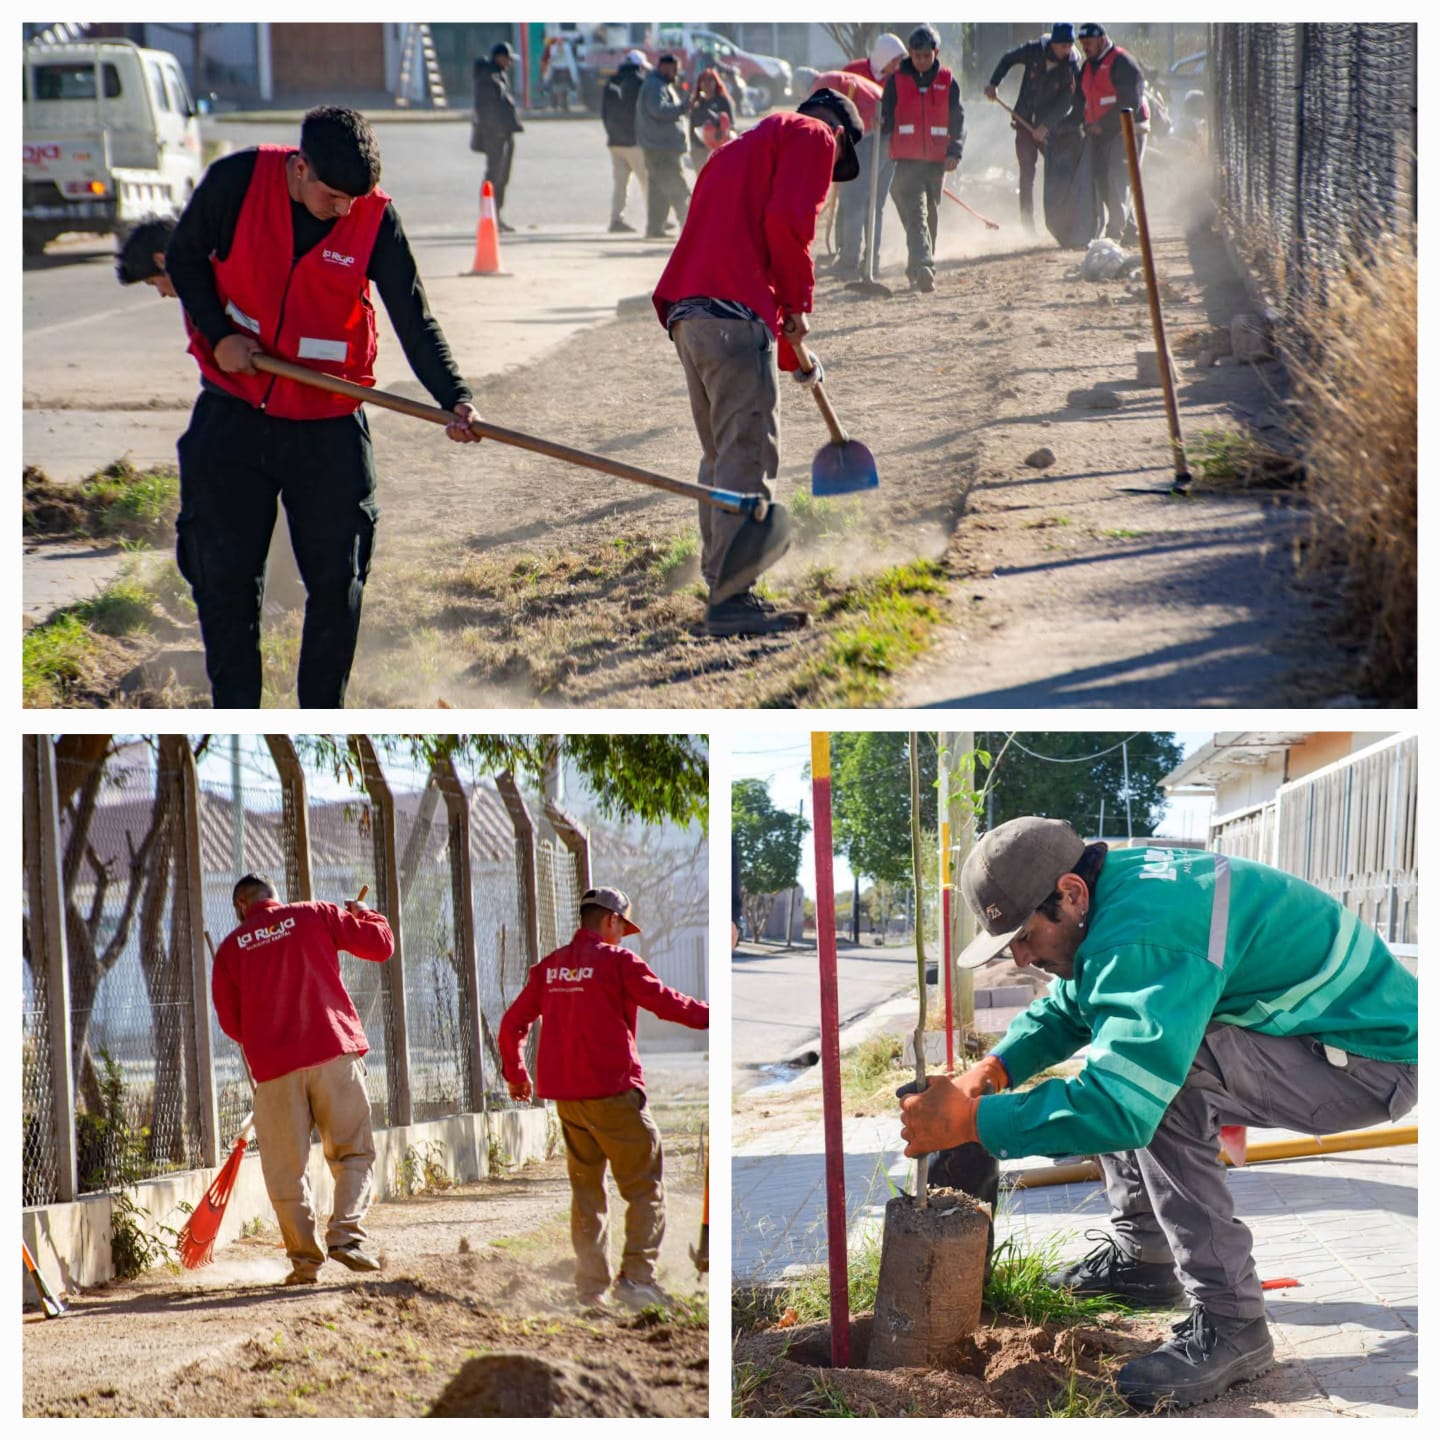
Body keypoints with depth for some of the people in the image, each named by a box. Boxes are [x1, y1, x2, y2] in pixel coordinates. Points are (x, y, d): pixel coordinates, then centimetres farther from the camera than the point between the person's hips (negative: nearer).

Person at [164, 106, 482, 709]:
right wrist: (217, 335, -9)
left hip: (328, 425, 0)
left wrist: (454, 398, -29)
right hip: (234, 406, 0)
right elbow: (184, 257, 3)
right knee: (223, 573, 2)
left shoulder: (375, 218, -12)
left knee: (337, 579, 1)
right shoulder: (236, 181, -12)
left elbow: (413, 319, -15)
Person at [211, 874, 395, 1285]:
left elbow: (230, 1022, 12)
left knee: (286, 1167, 7)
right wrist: (365, 915, 28)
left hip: (273, 1066, 1)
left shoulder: (230, 947, 10)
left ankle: (305, 1257, 4)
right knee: (353, 1151, 7)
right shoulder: (316, 915, 7)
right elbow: (380, 944, 7)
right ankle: (345, 1233, -11)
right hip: (333, 1051, 0)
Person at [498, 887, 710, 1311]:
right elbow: (665, 1002, -7)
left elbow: (512, 1023, 16)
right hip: (613, 1092, -6)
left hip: (566, 1096, 6)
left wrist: (515, 1073, 29)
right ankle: (636, 1277, -10)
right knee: (644, 1185, 0)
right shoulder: (616, 960, -6)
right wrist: (712, 1015, 6)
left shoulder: (550, 966, 12)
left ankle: (590, 1288, 11)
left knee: (586, 1187, 14)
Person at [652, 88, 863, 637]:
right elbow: (786, 220, -13)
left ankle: (722, 590, 23)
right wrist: (798, 303, -1)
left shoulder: (744, 146, 33)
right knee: (748, 454, -9)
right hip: (735, 314, -9)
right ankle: (731, 598, -12)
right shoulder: (814, 136, 5)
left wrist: (790, 356, 36)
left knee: (723, 457, 17)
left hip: (685, 311, 9)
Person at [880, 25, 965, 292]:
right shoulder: (896, 80, 4)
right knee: (915, 213, -17)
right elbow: (886, 117, 4)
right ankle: (923, 267, -29)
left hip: (937, 160, 3)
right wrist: (879, 126, -19)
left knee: (931, 216, 10)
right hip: (907, 160, -3)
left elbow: (957, 121, 7)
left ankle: (917, 270, 22)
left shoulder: (947, 82, 6)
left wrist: (954, 152, -6)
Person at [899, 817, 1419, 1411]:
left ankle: (1229, 1323, -22)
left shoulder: (1143, 938, -30)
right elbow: (1064, 1009, 17)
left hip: (1374, 1061, -10)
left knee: (1157, 1075, -28)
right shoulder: (1116, 878, 2)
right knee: (1119, 1050, 13)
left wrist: (972, 1121, -29)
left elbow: (1118, 1105, -36)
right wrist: (995, 1068, -1)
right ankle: (1140, 1254, 22)